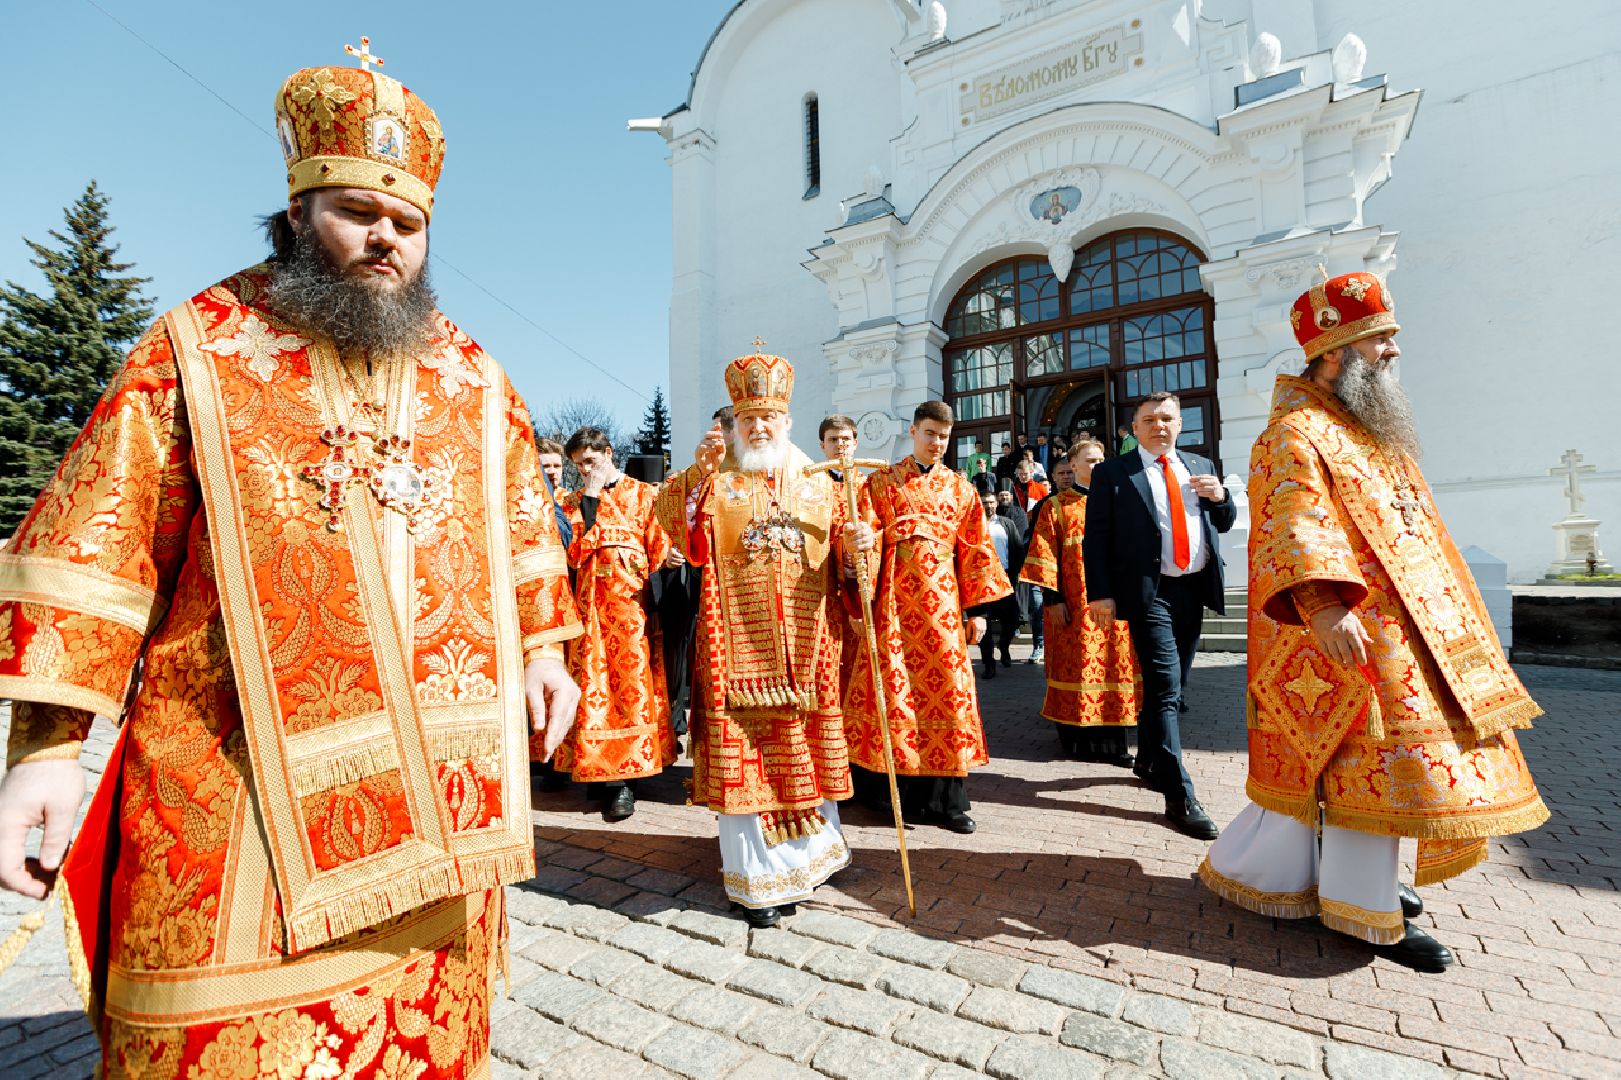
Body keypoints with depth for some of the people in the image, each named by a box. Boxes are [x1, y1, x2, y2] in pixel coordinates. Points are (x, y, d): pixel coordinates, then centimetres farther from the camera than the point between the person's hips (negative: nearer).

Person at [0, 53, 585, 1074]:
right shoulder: (197, 353, 2)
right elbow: (94, 547, -2)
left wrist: (543, 649, 13)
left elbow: (524, 527, 16)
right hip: (249, 786, -2)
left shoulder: (473, 378, 11)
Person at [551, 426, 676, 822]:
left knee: (632, 682, -6)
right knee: (593, 685, 1)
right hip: (589, 601, 3)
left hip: (631, 601, -3)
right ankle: (599, 770, 11)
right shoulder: (574, 500, 17)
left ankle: (624, 779, 0)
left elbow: (659, 551, 5)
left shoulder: (644, 494, 8)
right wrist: (589, 500, 0)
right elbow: (571, 552, 2)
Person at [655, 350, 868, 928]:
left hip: (805, 644, 3)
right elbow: (671, 520, -10)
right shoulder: (715, 479, 5)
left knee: (807, 746, 12)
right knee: (743, 750, 2)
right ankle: (756, 878, 18)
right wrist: (699, 469, -21)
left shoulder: (816, 482, 12)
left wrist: (856, 545, -10)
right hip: (739, 644, -2)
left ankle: (807, 856, 33)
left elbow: (840, 545, 11)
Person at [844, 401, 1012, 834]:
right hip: (894, 600, -2)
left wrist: (978, 609, 4)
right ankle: (888, 790, 13)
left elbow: (976, 551, 10)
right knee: (892, 689, -1)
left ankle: (945, 799, 13)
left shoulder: (960, 488, 13)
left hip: (942, 603, 2)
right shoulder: (880, 482, 9)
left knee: (947, 690, 1)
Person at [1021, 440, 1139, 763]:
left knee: (1114, 664, 5)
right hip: (1075, 604, -4)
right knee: (1076, 667, 0)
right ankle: (1078, 739, 13)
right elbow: (1043, 553, -5)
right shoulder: (1056, 506, 3)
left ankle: (1111, 739, 15)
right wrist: (1051, 597, -13)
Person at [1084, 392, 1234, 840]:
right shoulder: (1112, 473, -1)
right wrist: (1100, 593, -14)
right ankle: (1179, 796, -5)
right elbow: (1095, 537, -6)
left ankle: (1148, 760, 35)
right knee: (1164, 688, -10)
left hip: (1195, 588, 6)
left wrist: (1220, 496, -3)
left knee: (1171, 687, 16)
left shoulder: (1200, 466, 14)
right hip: (1149, 592, -6)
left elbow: (1224, 525, 19)